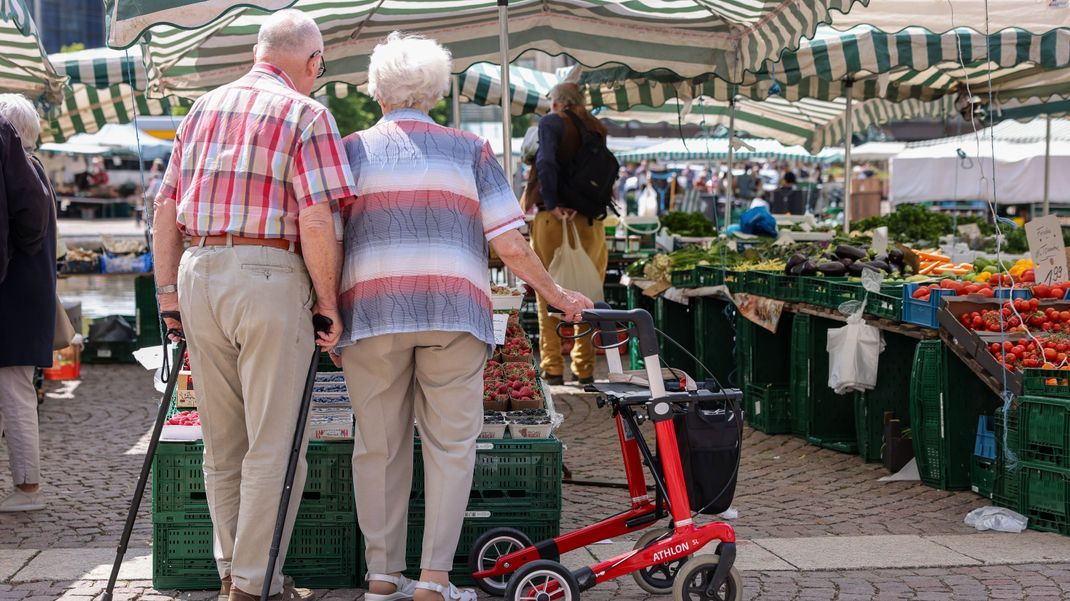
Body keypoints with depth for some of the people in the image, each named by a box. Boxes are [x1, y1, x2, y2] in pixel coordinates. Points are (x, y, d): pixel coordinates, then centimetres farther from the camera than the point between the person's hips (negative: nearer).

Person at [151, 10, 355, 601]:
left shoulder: (204, 107, 14)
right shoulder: (306, 114, -5)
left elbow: (166, 206, 12)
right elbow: (315, 219, -15)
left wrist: (168, 291, 15)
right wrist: (328, 302, -7)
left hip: (199, 273, 7)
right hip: (269, 275, -6)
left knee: (221, 441, 16)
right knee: (273, 443, 2)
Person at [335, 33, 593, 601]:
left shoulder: (352, 149, 10)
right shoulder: (470, 149, 10)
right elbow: (510, 244, 3)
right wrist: (555, 294, 14)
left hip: (371, 313, 1)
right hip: (454, 313, 0)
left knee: (378, 447, 9)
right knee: (450, 444, 6)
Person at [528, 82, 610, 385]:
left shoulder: (551, 122, -4)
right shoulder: (596, 127, 11)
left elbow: (545, 162, -19)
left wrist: (552, 204, -15)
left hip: (553, 219, -4)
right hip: (590, 221, 4)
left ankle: (553, 368, 7)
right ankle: (584, 368, 15)